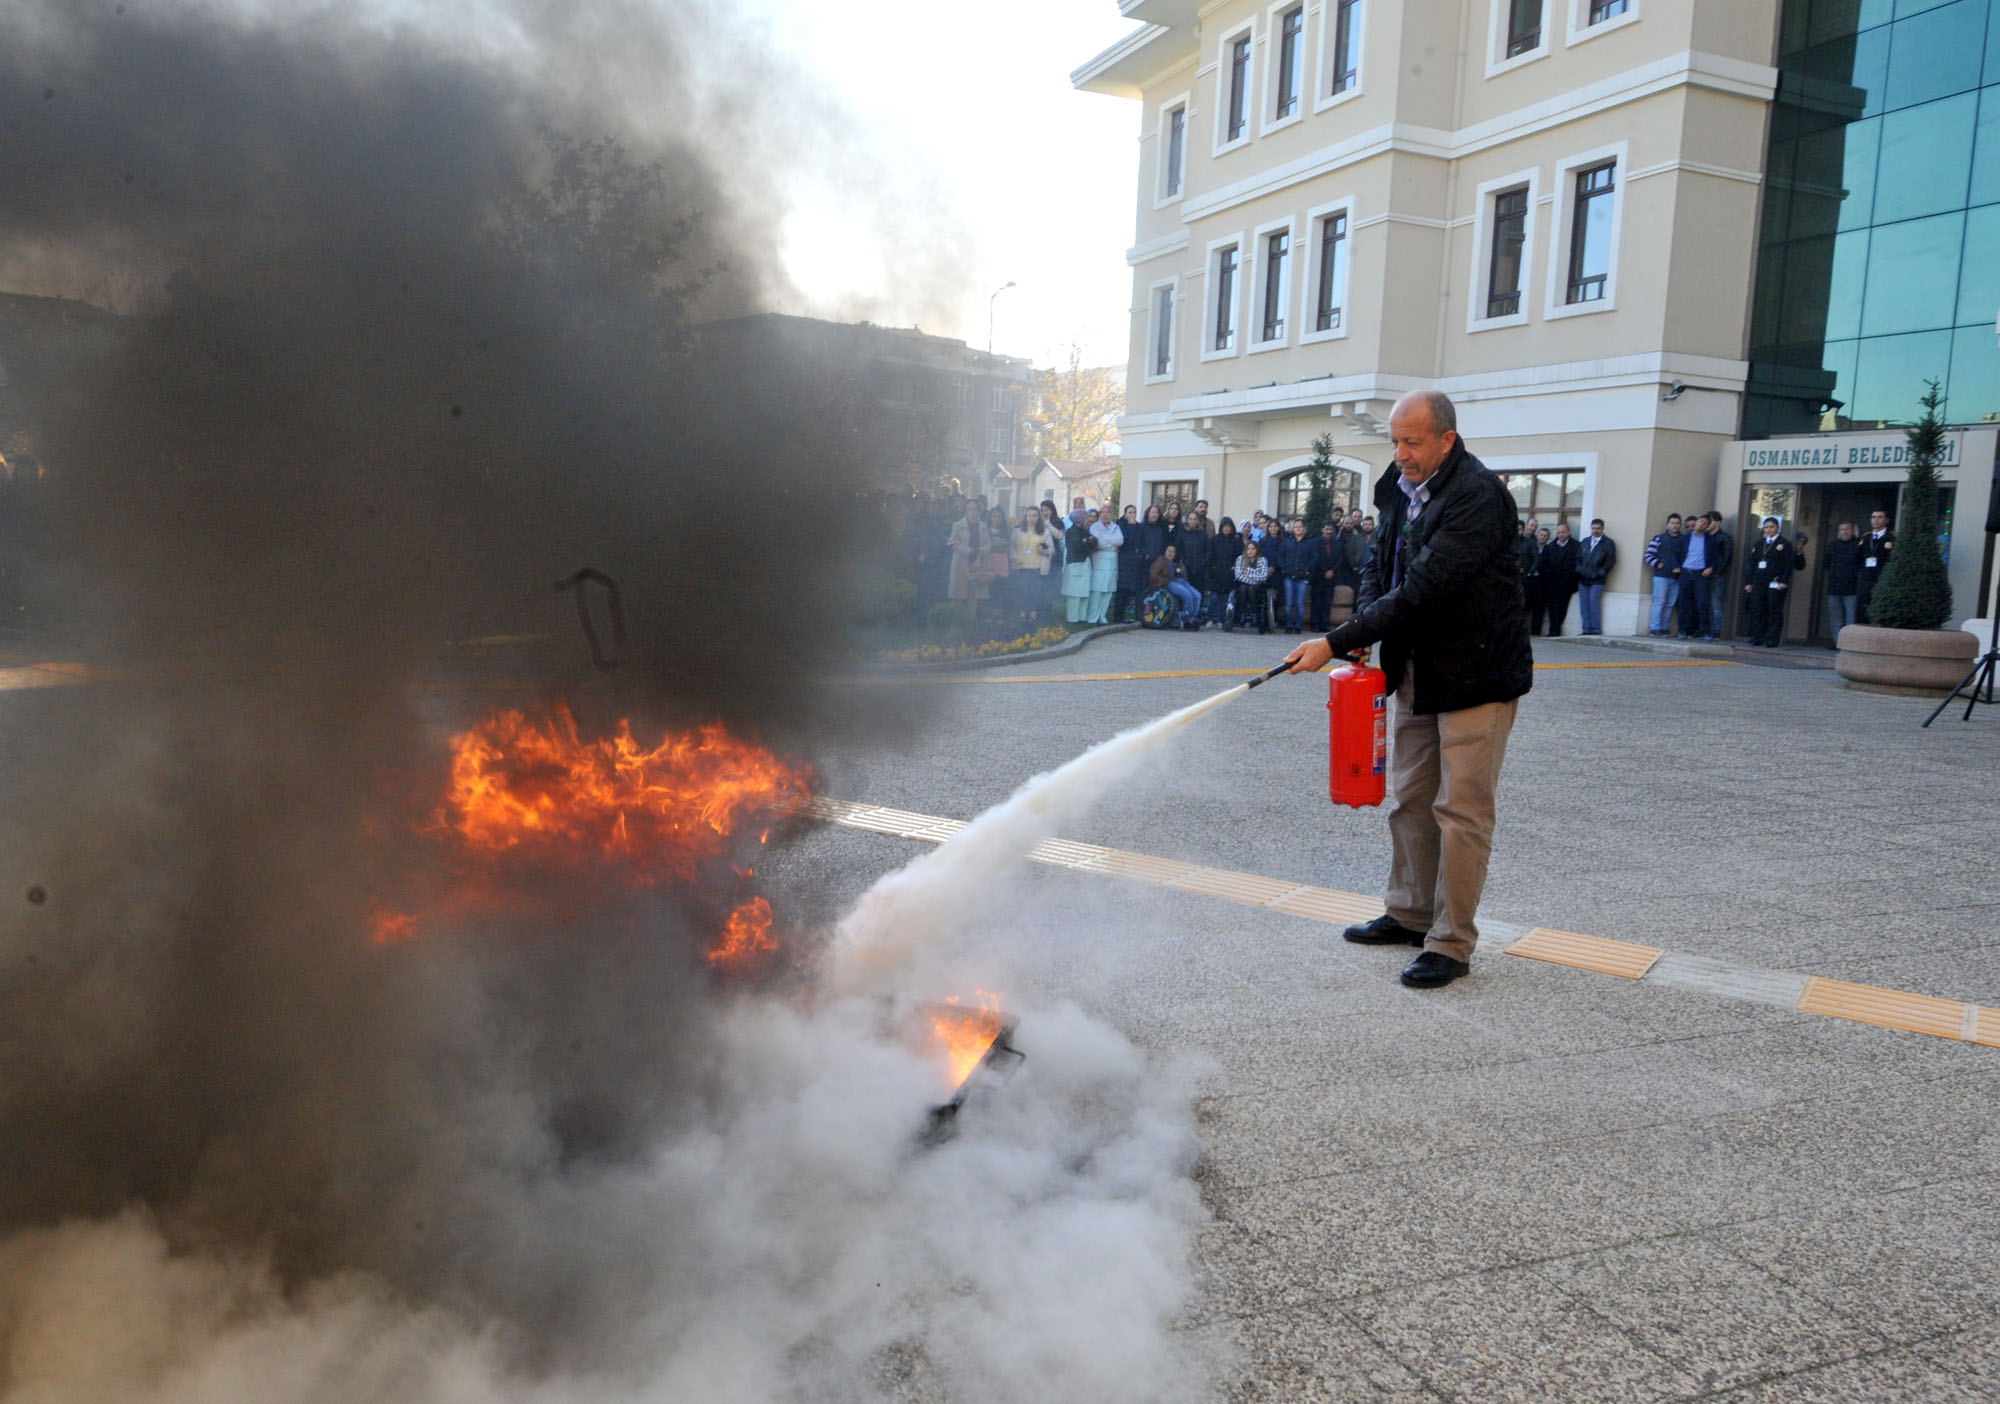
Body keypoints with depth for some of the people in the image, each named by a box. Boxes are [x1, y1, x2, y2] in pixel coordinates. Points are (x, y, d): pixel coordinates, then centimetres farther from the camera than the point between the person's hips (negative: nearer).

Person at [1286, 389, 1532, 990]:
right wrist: (1362, 631, -3)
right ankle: (1411, 914, 30)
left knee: (1461, 808, -5)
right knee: (1411, 795, 16)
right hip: (1417, 669, 9)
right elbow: (1379, 565, 17)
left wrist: (1338, 641, -27)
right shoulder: (1402, 489, 6)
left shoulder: (1477, 495, -21)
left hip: (1476, 671, -9)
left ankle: (1452, 944, 4)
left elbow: (1424, 587, -28)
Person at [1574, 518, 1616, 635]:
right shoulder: (1585, 541, 18)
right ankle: (1586, 629, 6)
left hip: (1597, 580, -5)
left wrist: (1601, 573, -10)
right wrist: (1579, 570, 2)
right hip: (1583, 579, 5)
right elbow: (1578, 557, 17)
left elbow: (1611, 560, -4)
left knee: (1594, 602, -14)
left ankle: (1596, 629, -9)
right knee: (1584, 604, 2)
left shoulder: (1608, 543, 3)